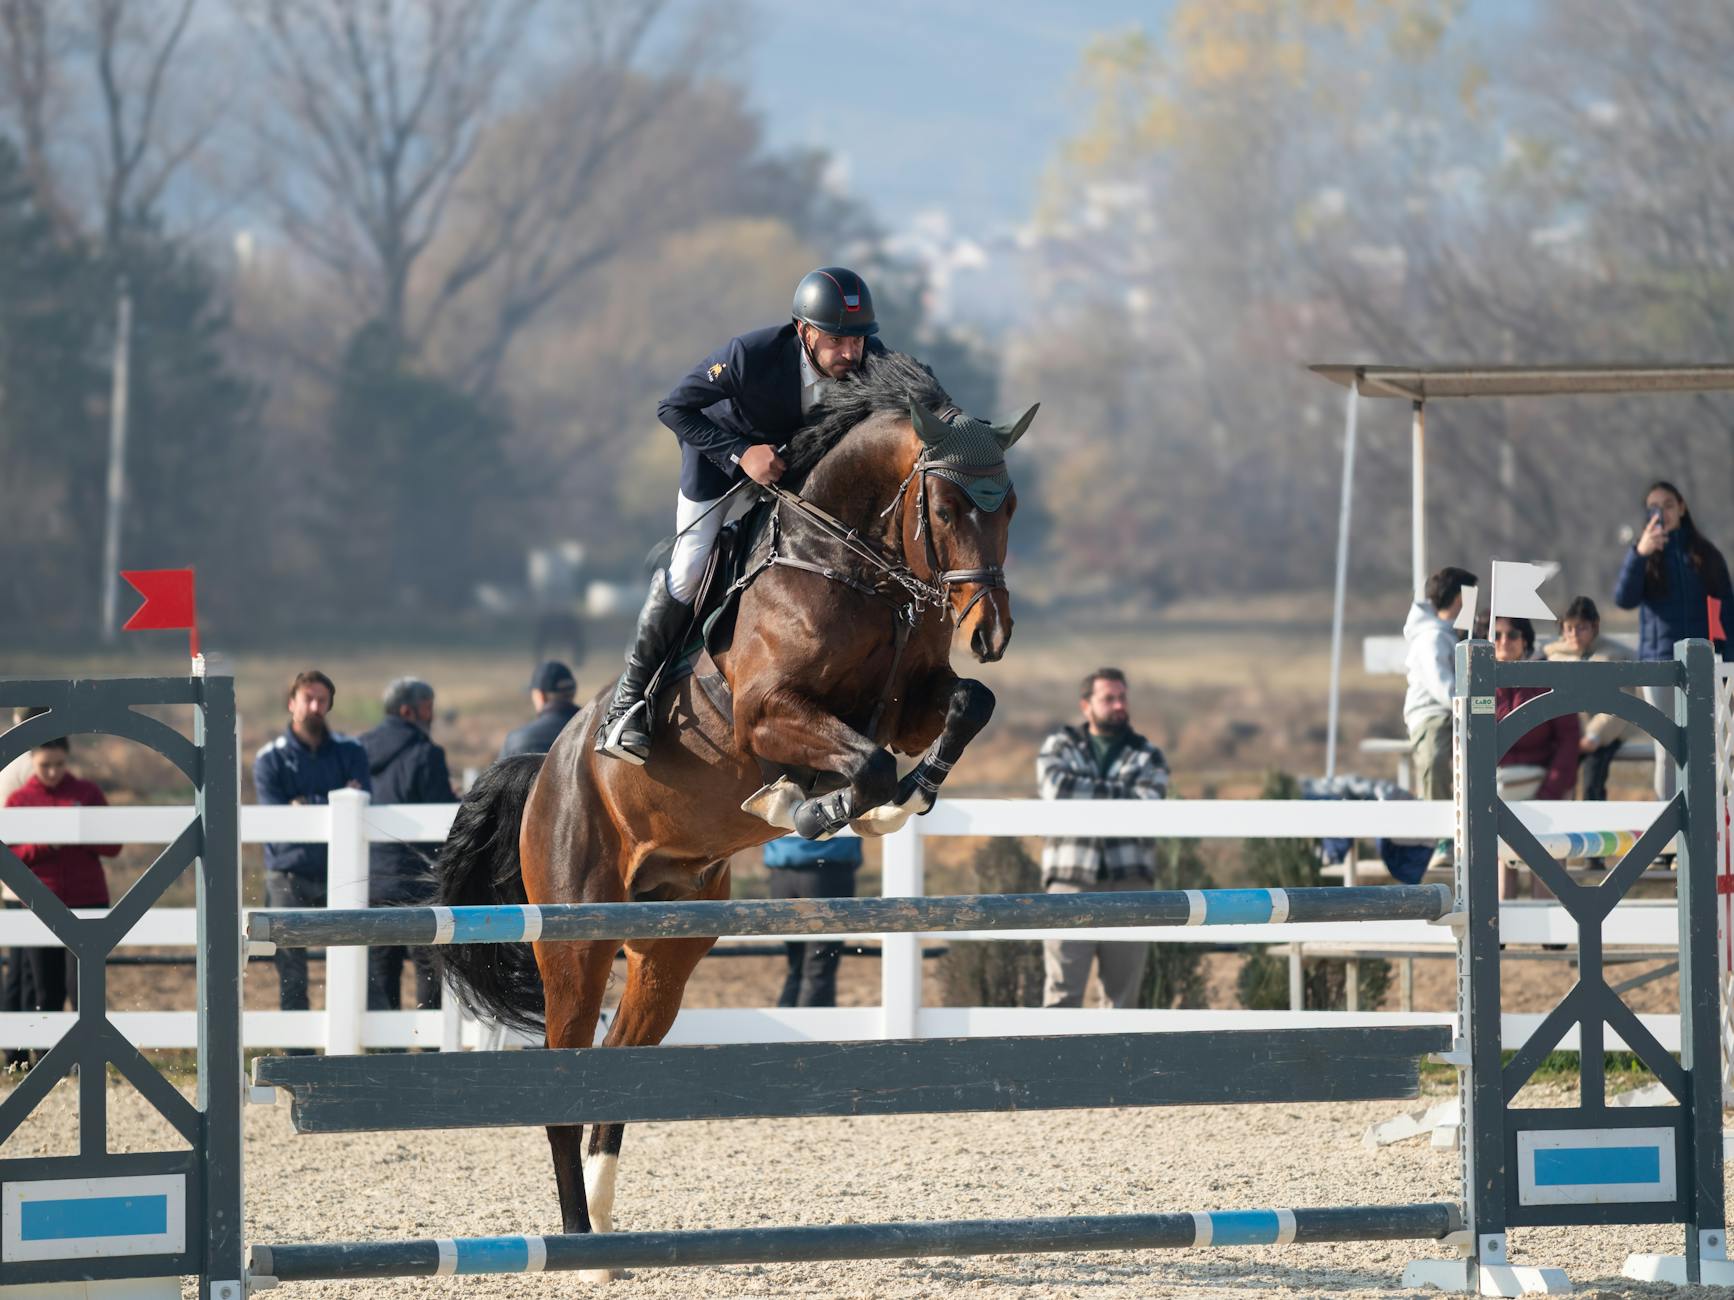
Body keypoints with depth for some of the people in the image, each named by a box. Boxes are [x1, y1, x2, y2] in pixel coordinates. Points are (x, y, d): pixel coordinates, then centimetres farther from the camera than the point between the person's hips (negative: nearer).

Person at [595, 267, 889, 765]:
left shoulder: (874, 361, -28)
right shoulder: (751, 355, -40)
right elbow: (674, 409, -29)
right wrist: (740, 454, -38)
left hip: (806, 456, 4)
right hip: (724, 445, -4)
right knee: (689, 570, -11)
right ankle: (629, 700, 0)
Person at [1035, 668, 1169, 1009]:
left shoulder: (1147, 756, 14)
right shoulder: (1059, 747, 13)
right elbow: (1056, 787, -9)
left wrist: (1084, 795, -7)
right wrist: (1120, 792, -6)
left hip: (1128, 882, 2)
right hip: (1071, 879, -2)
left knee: (1124, 991, 3)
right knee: (1062, 991, -10)